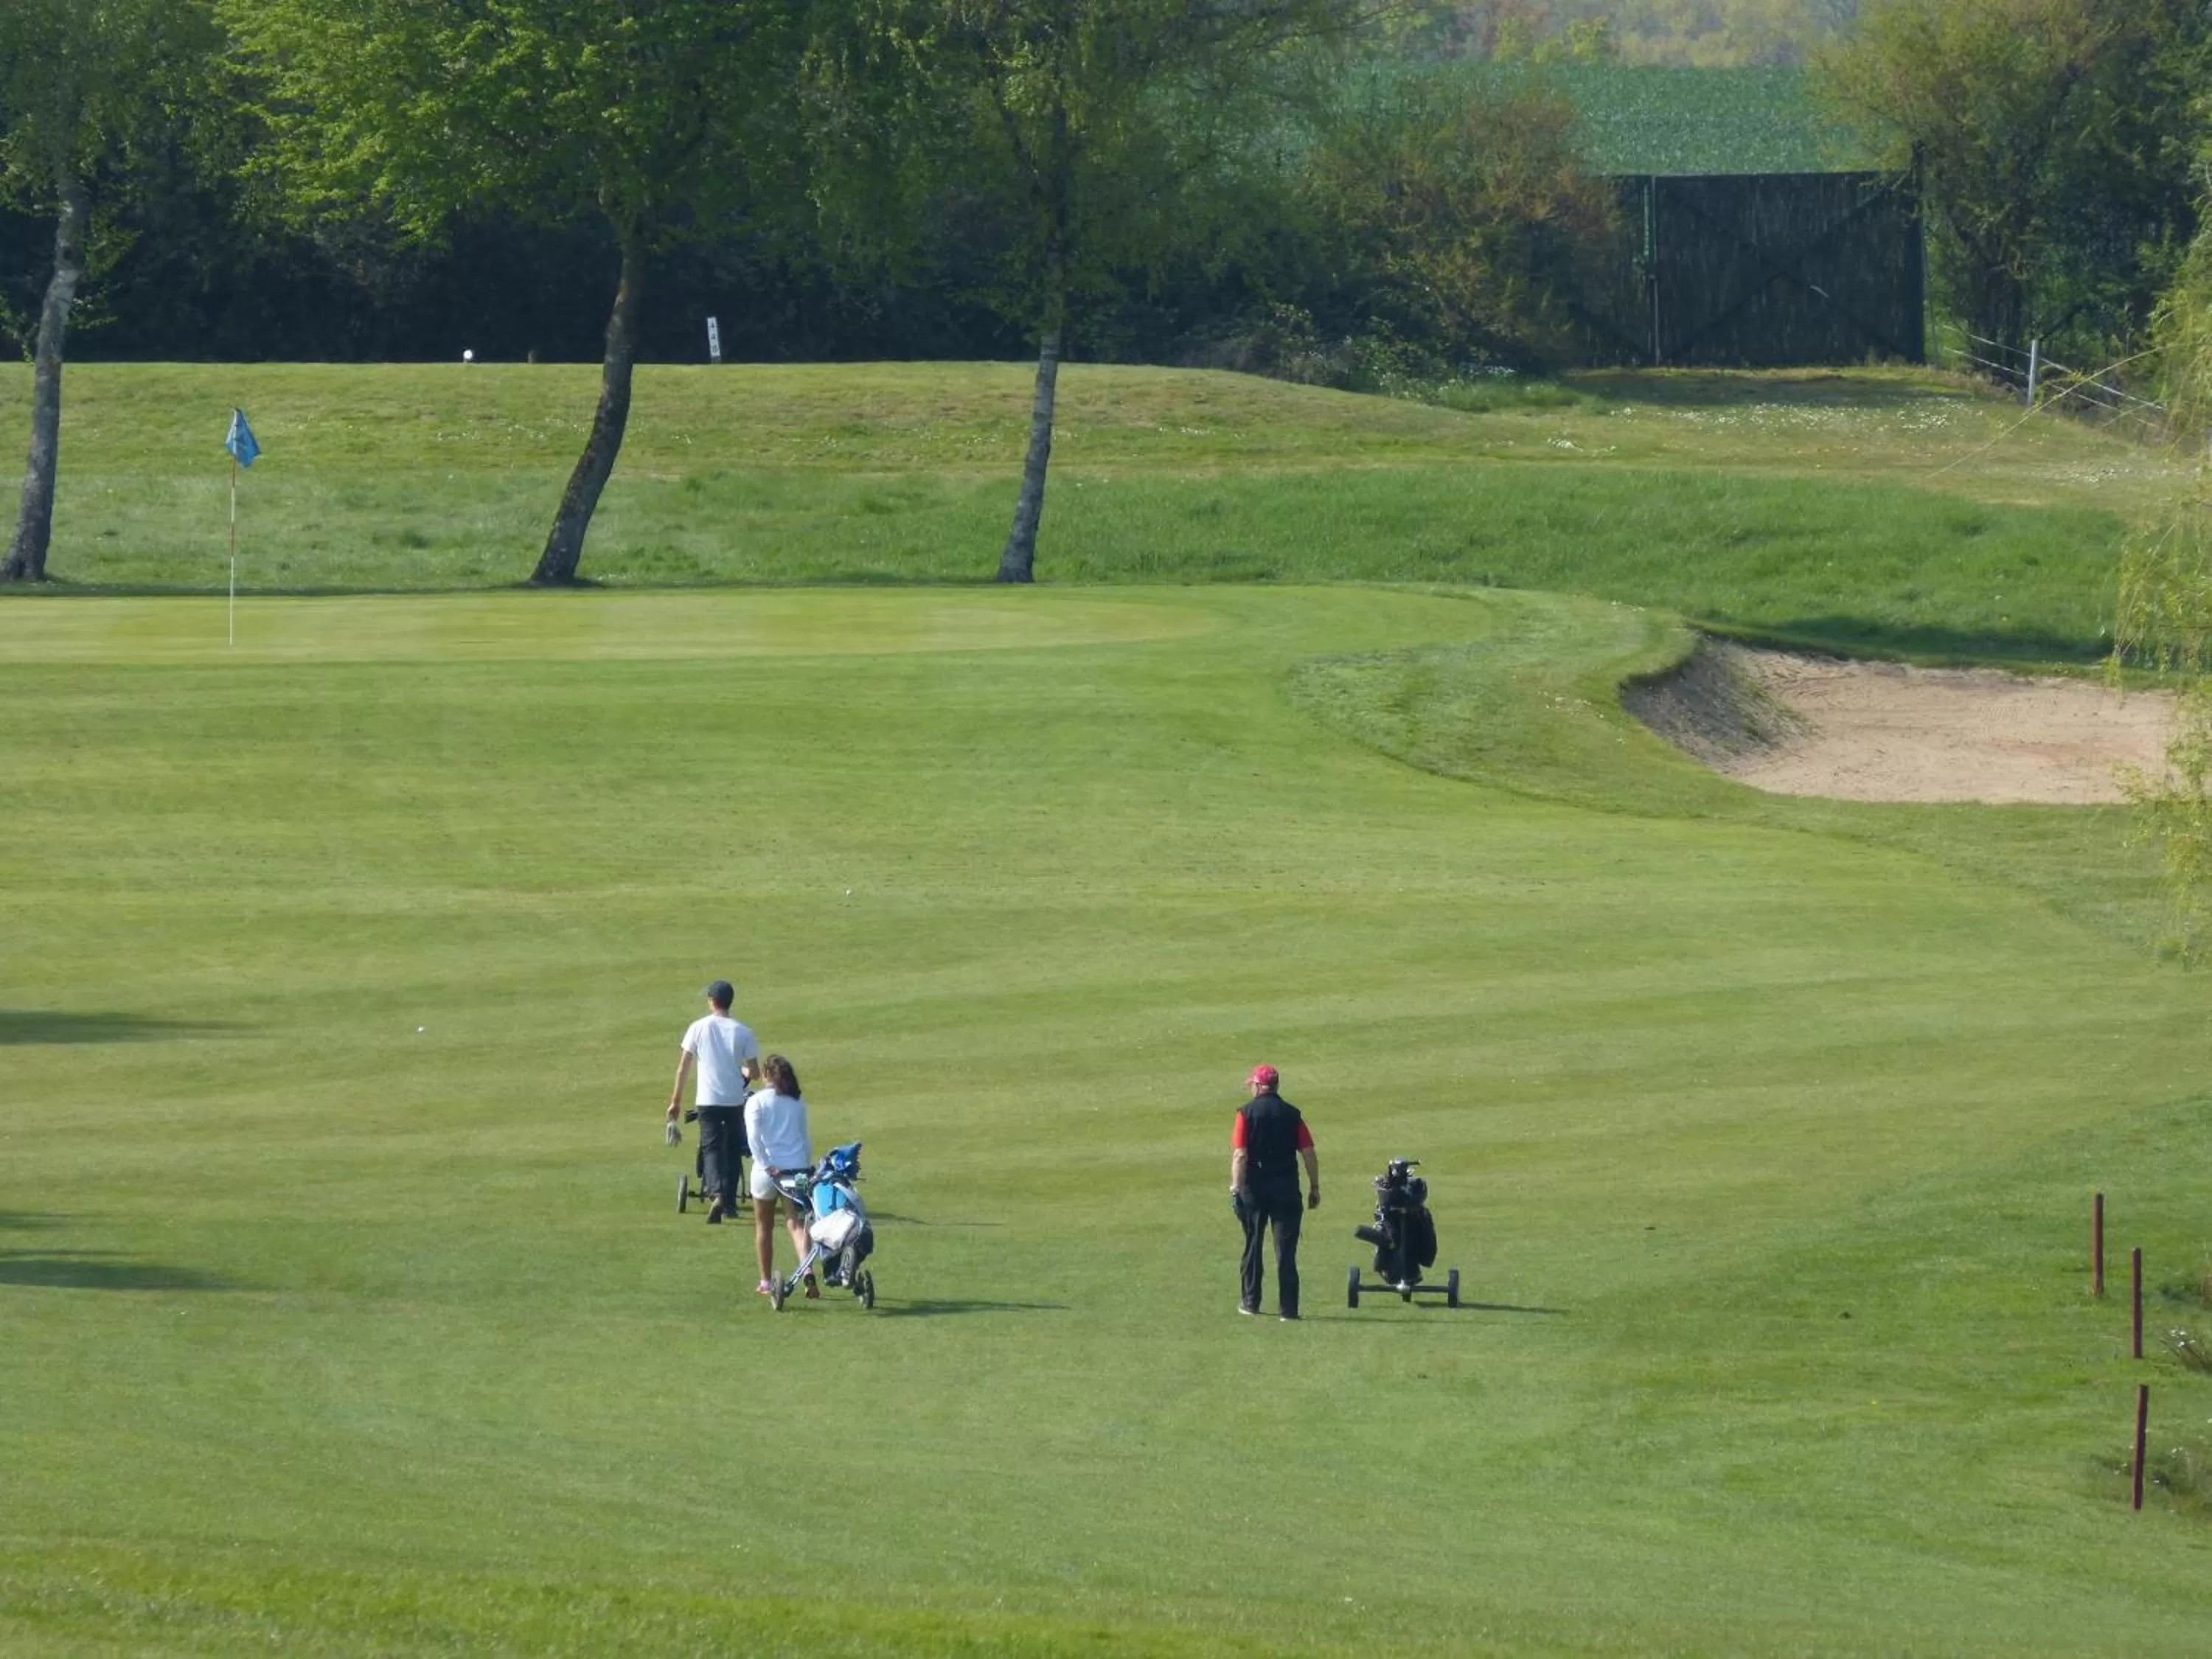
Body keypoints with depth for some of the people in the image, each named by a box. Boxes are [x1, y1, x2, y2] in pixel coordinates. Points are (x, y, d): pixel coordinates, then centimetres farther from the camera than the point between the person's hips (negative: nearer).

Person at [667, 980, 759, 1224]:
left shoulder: (699, 1028, -3)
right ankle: (730, 1202, 18)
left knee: (711, 1147, 0)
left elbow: (683, 1067, -1)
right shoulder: (743, 1032, -2)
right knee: (733, 1149, 15)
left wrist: (676, 1100, 8)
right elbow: (755, 1072, 0)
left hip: (708, 1100, -1)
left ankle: (717, 1194, -24)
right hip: (735, 1100, 1)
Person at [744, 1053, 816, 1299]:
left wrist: (767, 1166, -16)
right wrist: (807, 1166, 20)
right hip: (797, 1167, 2)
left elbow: (754, 1137, -14)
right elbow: (806, 1139, 12)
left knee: (764, 1226, 13)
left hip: (768, 1170, -2)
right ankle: (807, 1272, -23)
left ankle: (767, 1282, 18)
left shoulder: (757, 1102, -2)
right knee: (796, 1223, 1)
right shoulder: (798, 1103, 9)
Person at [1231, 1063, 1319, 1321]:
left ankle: (1251, 1302, 21)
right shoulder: (1292, 1114, 3)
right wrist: (1315, 1187, 8)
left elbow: (1240, 1155, -13)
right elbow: (1309, 1154, 1)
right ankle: (1288, 1307, -3)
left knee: (1253, 1244, 14)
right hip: (1286, 1188, 1)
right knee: (1286, 1249, 1)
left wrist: (1236, 1188, -14)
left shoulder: (1247, 1113, -4)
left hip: (1254, 1186, -1)